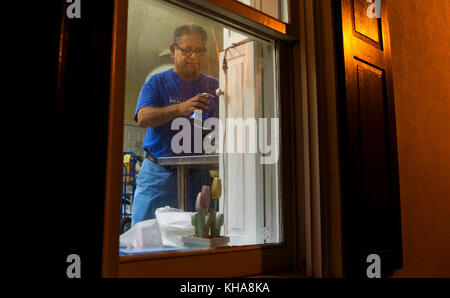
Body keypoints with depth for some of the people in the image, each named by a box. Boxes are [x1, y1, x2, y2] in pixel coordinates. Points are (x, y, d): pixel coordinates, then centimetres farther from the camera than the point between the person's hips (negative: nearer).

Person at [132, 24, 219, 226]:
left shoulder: (213, 86, 13)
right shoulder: (157, 83, 5)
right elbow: (143, 118, -13)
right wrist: (180, 108, -28)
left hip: (198, 177, 2)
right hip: (159, 174, -1)